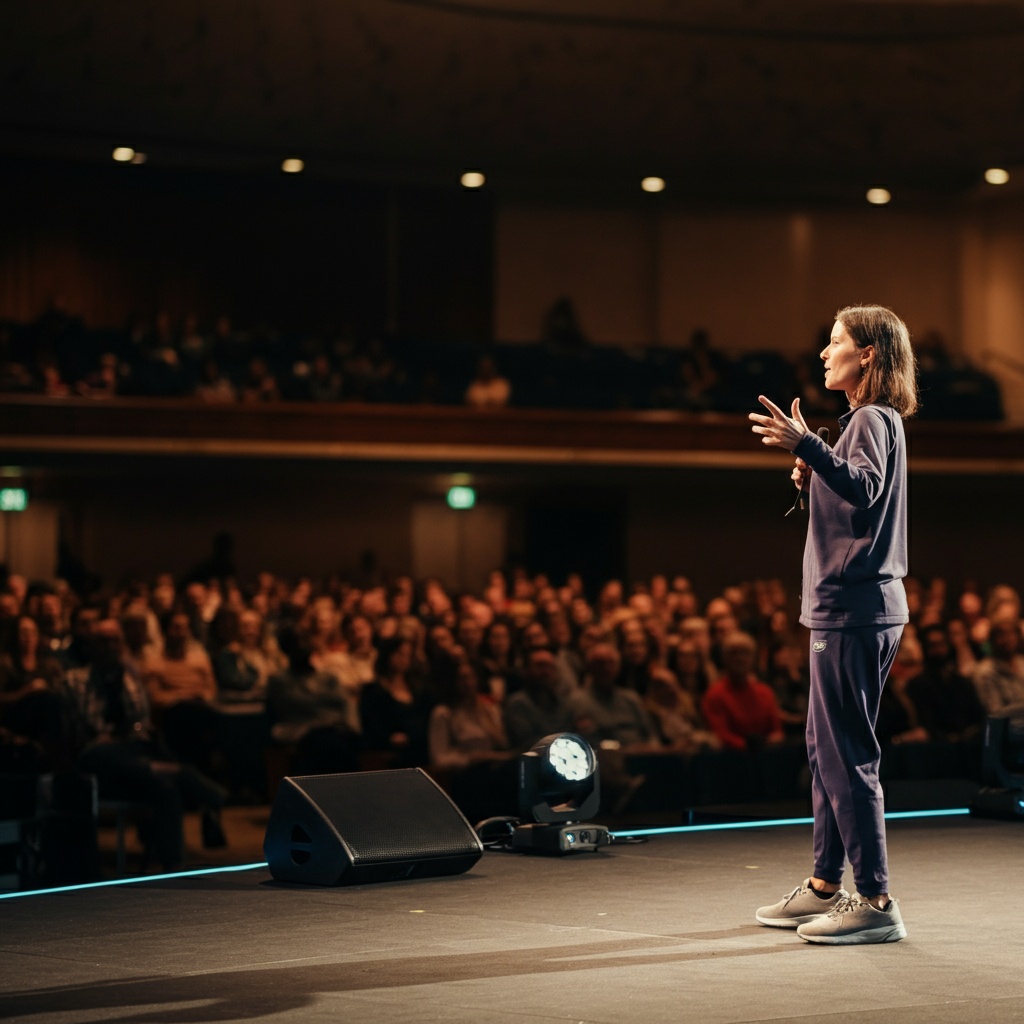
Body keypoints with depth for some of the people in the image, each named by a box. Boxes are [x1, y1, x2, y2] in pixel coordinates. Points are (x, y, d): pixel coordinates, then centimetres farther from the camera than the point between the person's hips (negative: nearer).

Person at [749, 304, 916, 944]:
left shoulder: (871, 421, -11)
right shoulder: (878, 420, 20)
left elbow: (865, 489, -30)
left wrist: (807, 446, -40)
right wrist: (813, 480, 9)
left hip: (855, 610, -11)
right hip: (853, 609, 11)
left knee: (848, 754, -10)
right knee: (827, 748, 16)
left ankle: (876, 902, -9)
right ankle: (826, 888, 24)